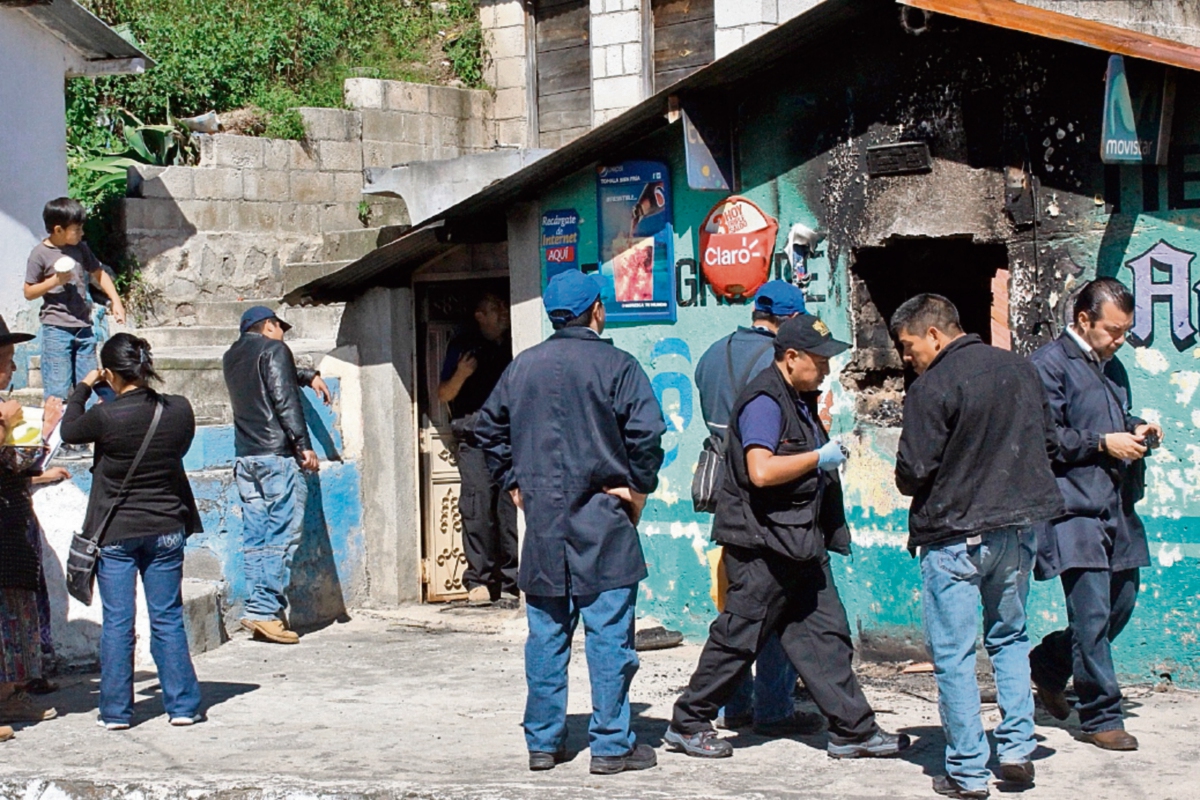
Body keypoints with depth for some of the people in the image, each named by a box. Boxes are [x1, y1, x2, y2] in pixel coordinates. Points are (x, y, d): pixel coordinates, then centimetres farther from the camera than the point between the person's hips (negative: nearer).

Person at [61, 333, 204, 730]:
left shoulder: (105, 416, -18)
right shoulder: (179, 409, -9)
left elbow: (70, 431, 3)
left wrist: (83, 388, 17)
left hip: (116, 533, -3)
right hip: (166, 530, 3)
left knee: (116, 623, 5)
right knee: (168, 619, 9)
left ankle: (116, 710, 9)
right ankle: (182, 705, 10)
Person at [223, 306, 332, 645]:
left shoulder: (232, 357, 21)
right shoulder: (273, 349, -2)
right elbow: (284, 399, -13)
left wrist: (308, 375, 44)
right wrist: (303, 445, -16)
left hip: (245, 457, 8)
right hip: (276, 455, -8)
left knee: (256, 537, 6)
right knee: (283, 535, -8)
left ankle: (264, 612, 3)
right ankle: (263, 610, -15)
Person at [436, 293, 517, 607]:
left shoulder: (513, 346, 19)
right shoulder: (463, 345, 9)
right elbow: (444, 394, 8)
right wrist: (461, 374, -10)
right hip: (475, 437, -3)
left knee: (512, 508, -4)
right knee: (478, 508, -11)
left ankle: (509, 582, 1)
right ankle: (479, 580, -6)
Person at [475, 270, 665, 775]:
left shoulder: (524, 366, 9)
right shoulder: (615, 365, -6)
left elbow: (489, 429, 16)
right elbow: (647, 433, -14)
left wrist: (514, 485, 19)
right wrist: (639, 489, -2)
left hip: (542, 522, 5)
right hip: (602, 519, -5)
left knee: (546, 635, 10)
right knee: (609, 634, -1)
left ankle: (542, 741, 14)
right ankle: (612, 745, 1)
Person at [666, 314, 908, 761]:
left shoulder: (800, 400, 15)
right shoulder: (764, 401, -17)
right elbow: (761, 471, -29)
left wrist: (832, 452, 15)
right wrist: (820, 458, -19)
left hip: (799, 541, 10)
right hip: (763, 543, -10)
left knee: (825, 634, 8)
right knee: (738, 637, -1)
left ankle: (853, 730, 12)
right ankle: (687, 725, 11)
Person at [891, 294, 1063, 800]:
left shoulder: (931, 388, -16)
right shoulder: (1020, 370, 6)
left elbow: (913, 473, -16)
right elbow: (1047, 442, 13)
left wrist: (908, 484, 6)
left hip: (954, 537, -6)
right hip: (1020, 525, 6)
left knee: (954, 656, 3)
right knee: (1009, 638, 21)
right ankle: (1017, 749, 16)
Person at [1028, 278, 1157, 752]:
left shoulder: (1112, 367, 18)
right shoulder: (1049, 364, -7)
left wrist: (1137, 430, 10)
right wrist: (1103, 444, -16)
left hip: (1117, 507, 9)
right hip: (1075, 509, -8)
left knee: (1121, 603, 13)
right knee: (1092, 614, -7)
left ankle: (1048, 664, 33)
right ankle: (1100, 717, 3)